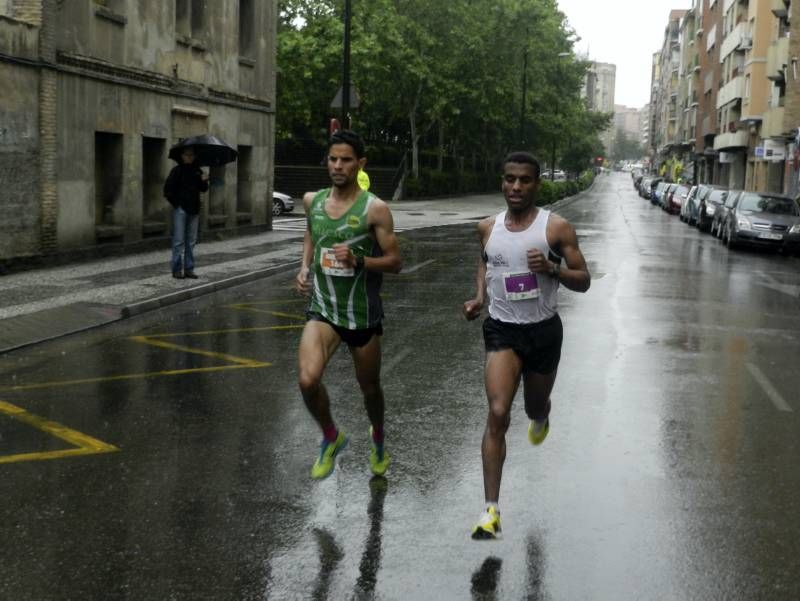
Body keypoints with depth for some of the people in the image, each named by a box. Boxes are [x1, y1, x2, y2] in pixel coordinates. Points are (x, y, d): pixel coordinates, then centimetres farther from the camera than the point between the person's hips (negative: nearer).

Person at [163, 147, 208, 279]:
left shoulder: (197, 170, 11)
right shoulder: (177, 170, -4)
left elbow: (203, 189, 12)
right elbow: (168, 189, -5)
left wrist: (204, 181, -7)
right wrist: (175, 203, -8)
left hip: (194, 209, 5)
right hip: (180, 209, -5)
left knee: (191, 241, 8)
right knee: (179, 240, -4)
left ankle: (189, 269, 14)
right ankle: (177, 269, 0)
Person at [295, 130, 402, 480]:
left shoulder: (375, 209, -13)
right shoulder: (312, 201, 0)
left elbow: (394, 262, -10)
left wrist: (358, 260, -27)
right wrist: (305, 267, 4)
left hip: (363, 315, -2)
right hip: (323, 309, 2)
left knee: (369, 386, 16)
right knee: (307, 380, -21)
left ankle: (378, 439, 49)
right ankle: (331, 438, 9)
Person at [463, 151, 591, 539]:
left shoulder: (556, 227, -9)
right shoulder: (488, 227, 0)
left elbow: (583, 281, -6)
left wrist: (551, 268, -24)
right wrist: (480, 296, 3)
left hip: (544, 330, 0)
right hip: (502, 330, 0)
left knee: (535, 407, 21)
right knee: (497, 415, -16)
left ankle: (540, 417, 63)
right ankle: (491, 510, -14)